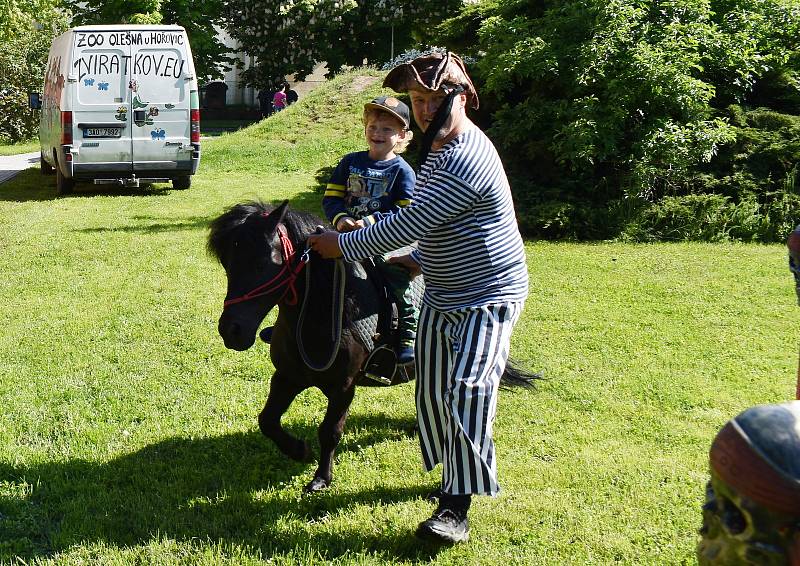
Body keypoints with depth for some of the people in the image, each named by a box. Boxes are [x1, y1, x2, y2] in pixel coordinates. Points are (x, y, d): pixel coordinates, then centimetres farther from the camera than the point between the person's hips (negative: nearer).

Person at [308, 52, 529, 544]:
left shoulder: (466, 159, -24)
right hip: (442, 297, 10)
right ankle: (455, 474, 30)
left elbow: (408, 224, -26)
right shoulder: (442, 150, 11)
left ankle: (457, 509, -12)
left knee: (467, 393, -16)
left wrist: (343, 245, -16)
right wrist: (420, 259, 11)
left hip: (488, 299, -10)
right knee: (434, 392, 10)